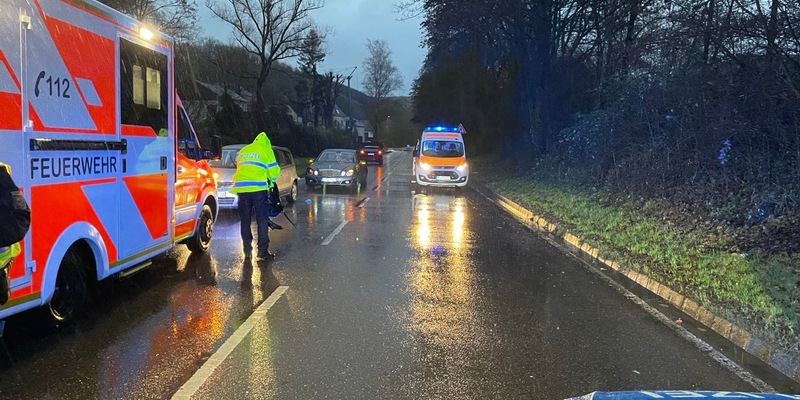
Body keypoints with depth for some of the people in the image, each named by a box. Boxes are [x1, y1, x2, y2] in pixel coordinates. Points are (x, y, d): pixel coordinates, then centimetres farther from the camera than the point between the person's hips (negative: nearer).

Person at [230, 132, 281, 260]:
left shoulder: (243, 150, 21)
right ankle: (262, 250, -1)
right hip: (259, 188, -4)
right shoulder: (266, 150, 6)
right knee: (262, 220, 1)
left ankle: (247, 250, 12)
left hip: (241, 188, 4)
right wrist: (272, 179, 24)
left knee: (245, 220, 11)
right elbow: (274, 171, 5)